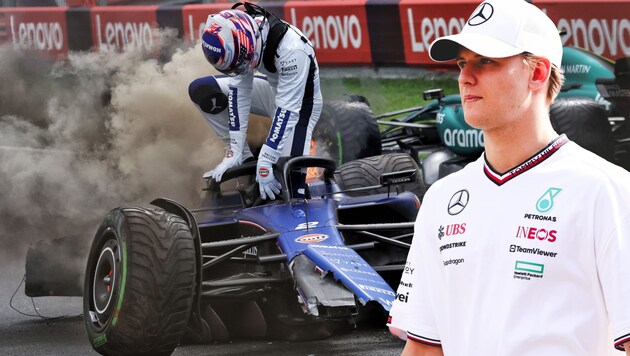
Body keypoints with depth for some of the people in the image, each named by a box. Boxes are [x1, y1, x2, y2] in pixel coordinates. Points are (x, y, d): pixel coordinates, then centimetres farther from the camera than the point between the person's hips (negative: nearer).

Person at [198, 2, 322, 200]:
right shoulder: (238, 38, -20)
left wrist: (265, 162, -34)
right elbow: (239, 92, -15)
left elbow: (287, 108, -35)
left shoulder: (291, 49, -38)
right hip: (272, 90, 7)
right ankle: (245, 159, 0)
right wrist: (235, 151, -19)